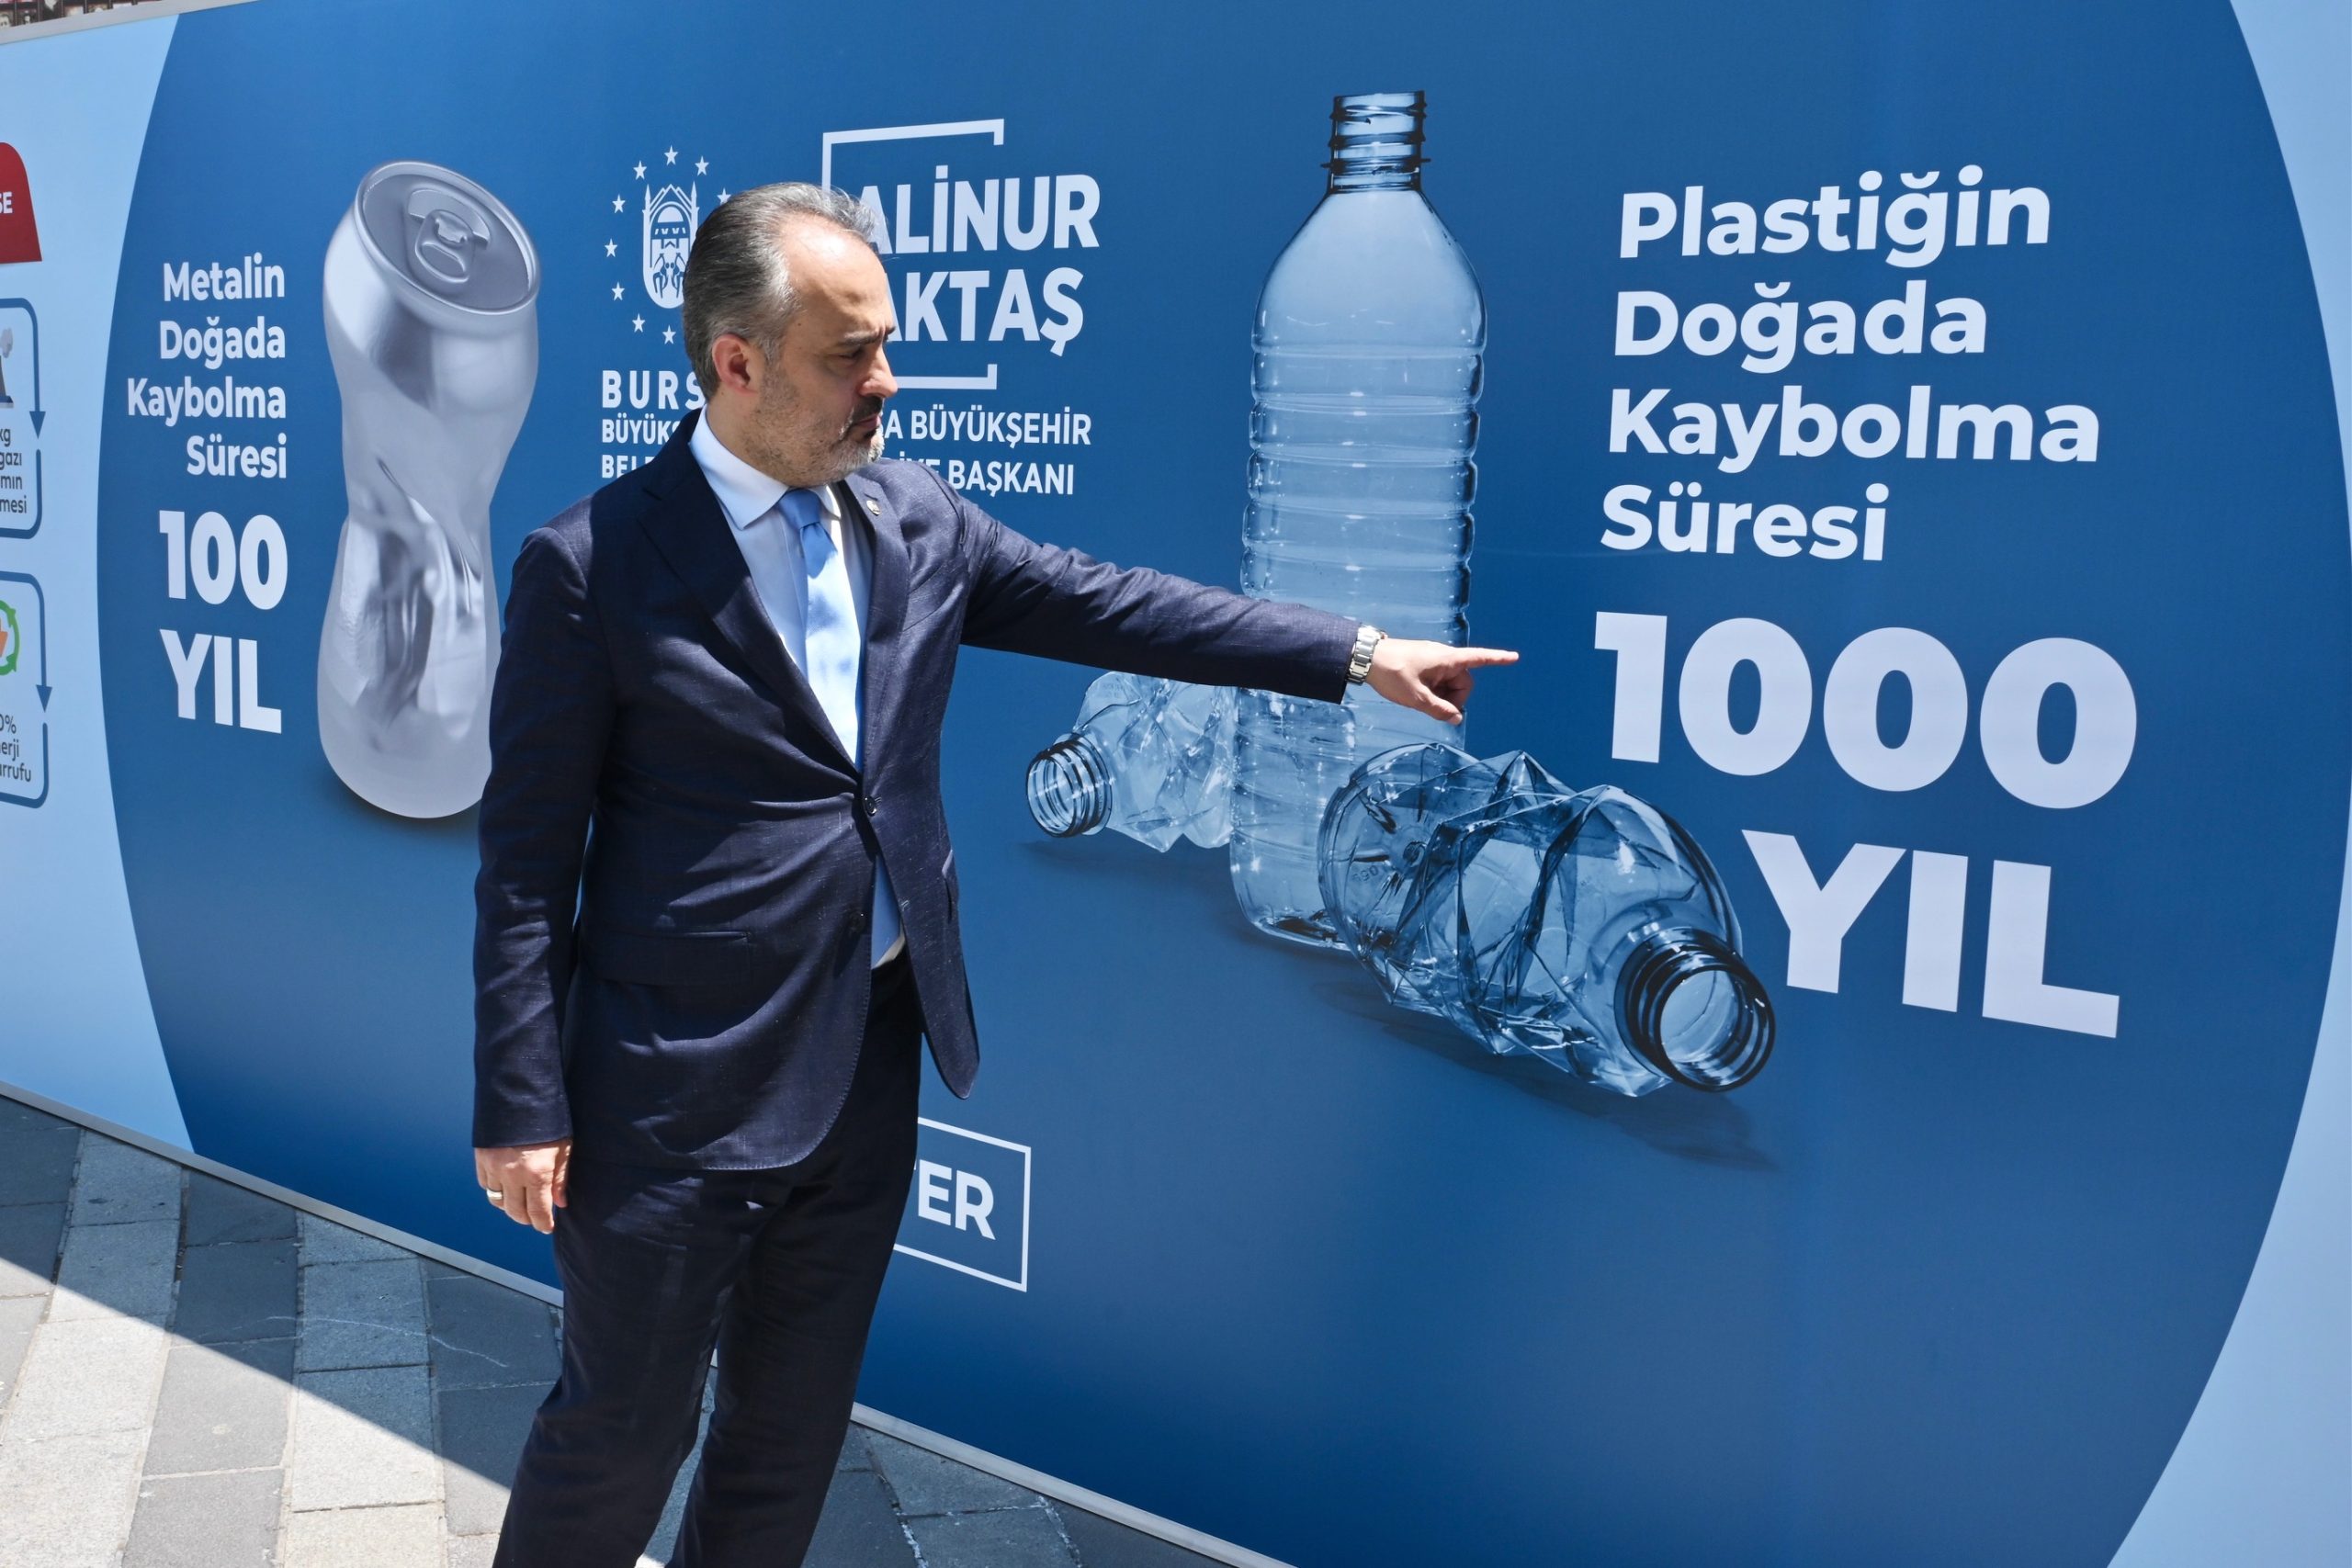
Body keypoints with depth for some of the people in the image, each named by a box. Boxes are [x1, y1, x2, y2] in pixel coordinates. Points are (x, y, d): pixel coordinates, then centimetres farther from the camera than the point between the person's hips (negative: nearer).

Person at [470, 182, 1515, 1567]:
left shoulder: (916, 519, 3)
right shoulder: (594, 563, -13)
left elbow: (1107, 606, 7)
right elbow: (529, 856, -11)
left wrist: (1358, 654, 4)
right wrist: (522, 1106, -12)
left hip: (871, 1066, 6)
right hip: (682, 1087, -5)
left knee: (795, 1427, 19)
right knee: (624, 1431, 10)